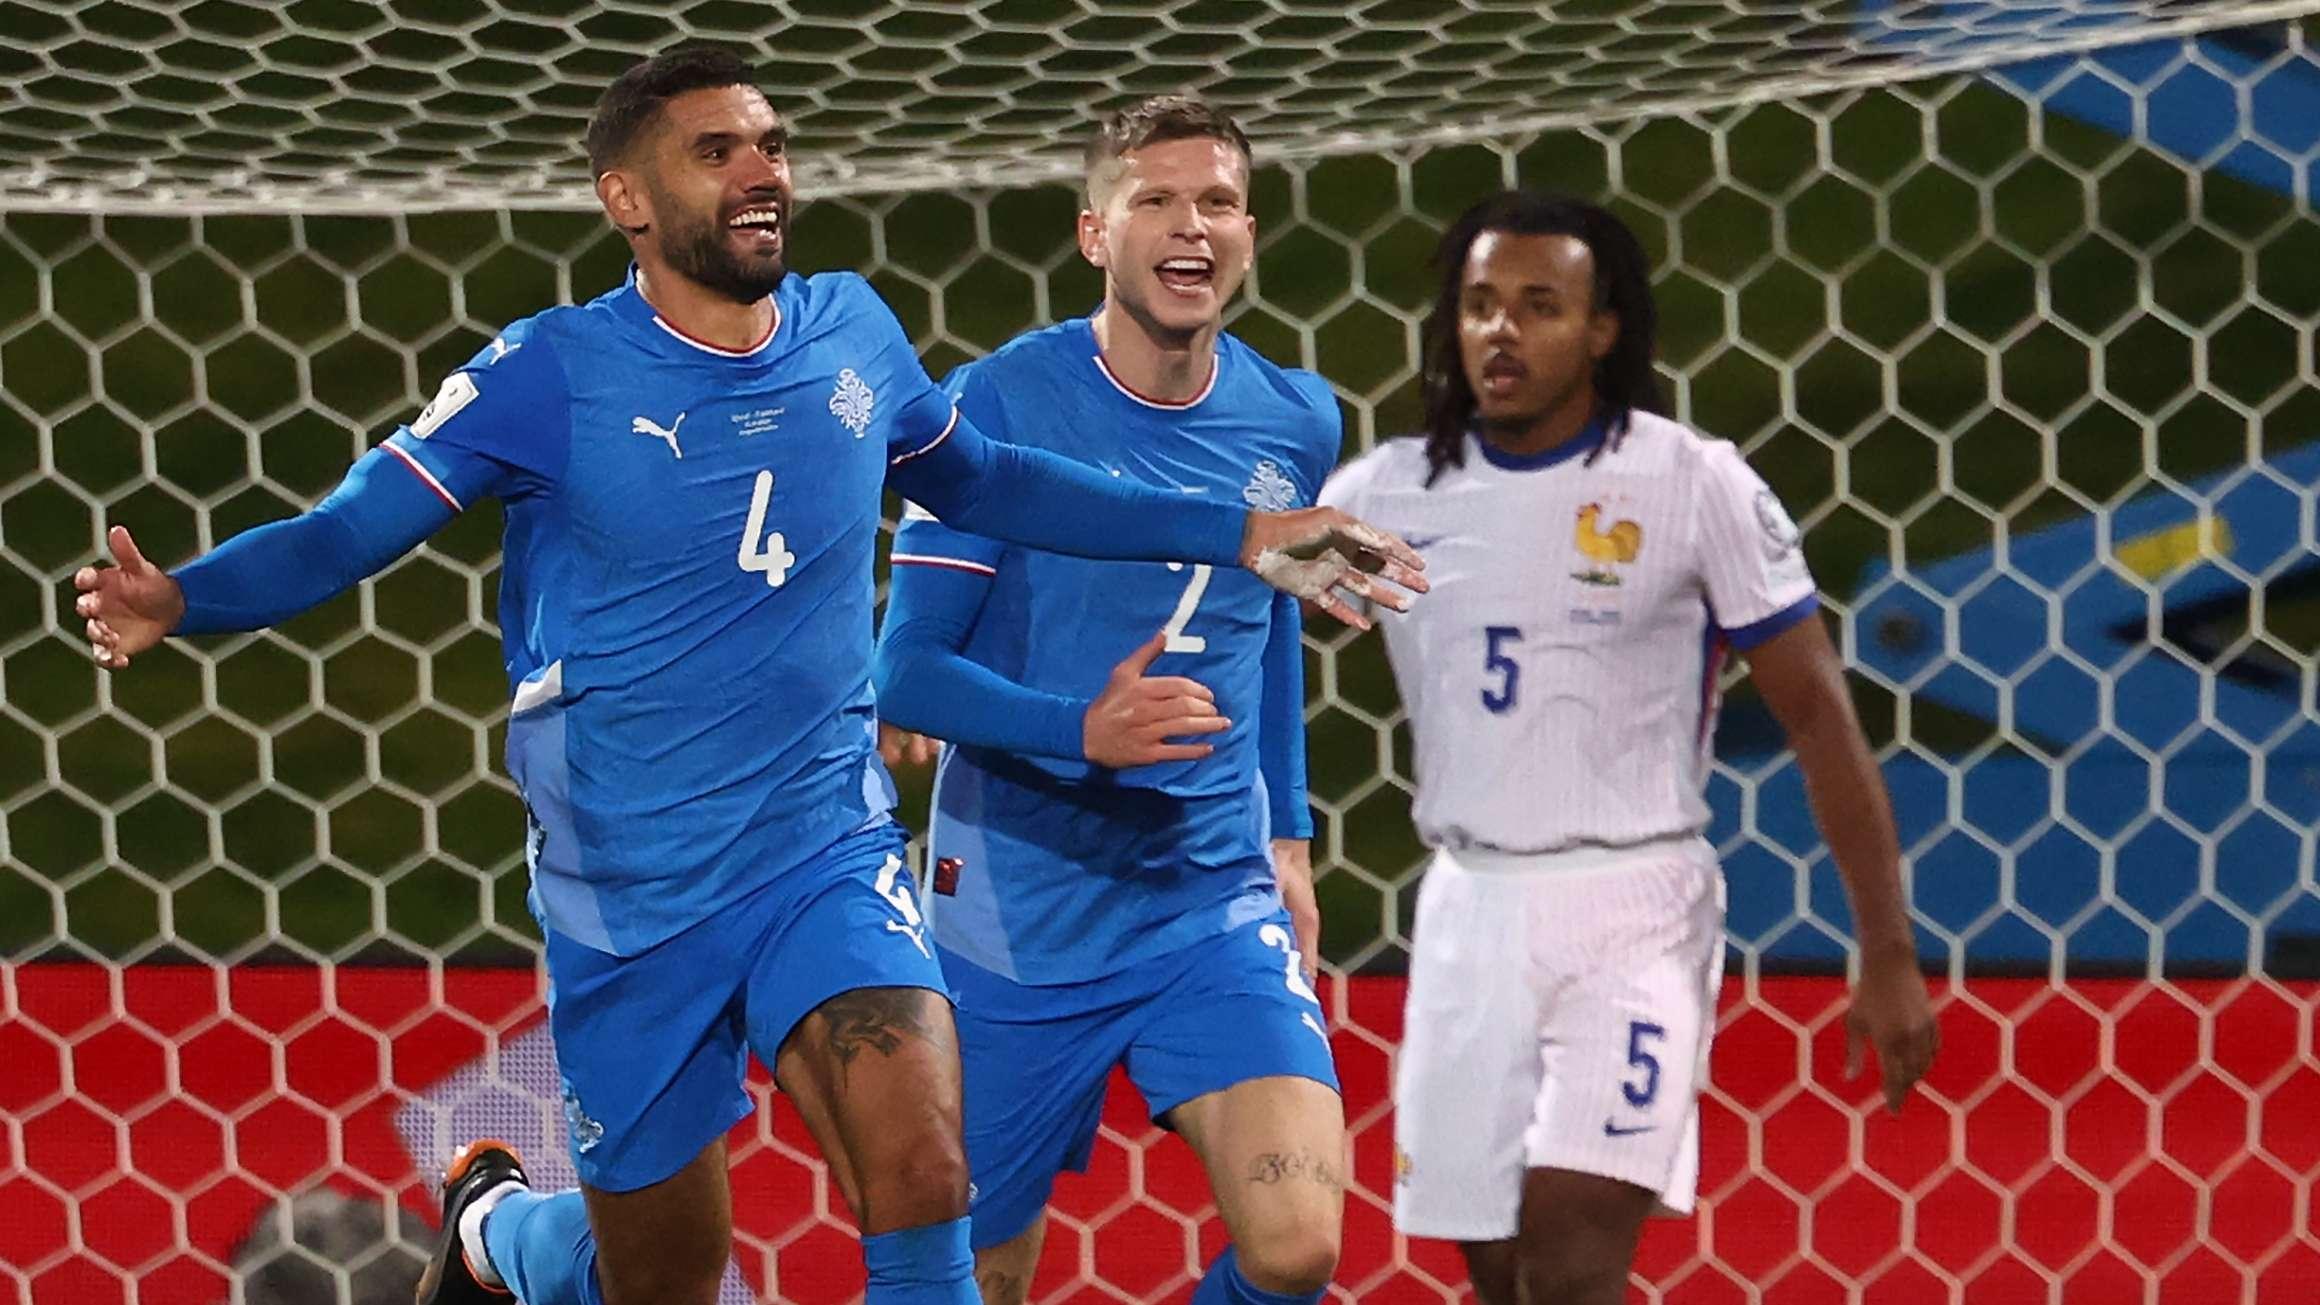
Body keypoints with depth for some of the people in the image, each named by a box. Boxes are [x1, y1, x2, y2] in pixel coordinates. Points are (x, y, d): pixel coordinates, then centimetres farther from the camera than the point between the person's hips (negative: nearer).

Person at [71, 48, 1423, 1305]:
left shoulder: (851, 333, 1)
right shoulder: (553, 375, -12)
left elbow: (980, 481, 19)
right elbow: (345, 530, -11)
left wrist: (1239, 534, 18)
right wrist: (174, 602, -31)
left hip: (828, 855, 2)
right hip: (633, 902, -2)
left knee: (923, 1184, -22)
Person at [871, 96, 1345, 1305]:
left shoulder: (1293, 424, 3)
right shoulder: (997, 407, -11)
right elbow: (907, 671, -12)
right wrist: (1083, 732, -27)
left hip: (1216, 908, 3)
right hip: (1016, 921, -3)